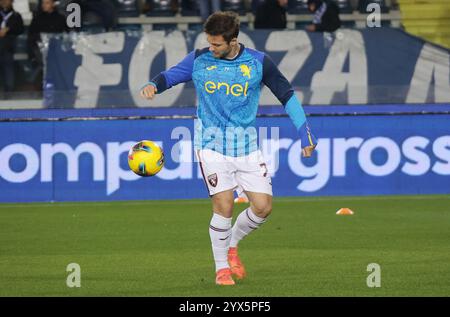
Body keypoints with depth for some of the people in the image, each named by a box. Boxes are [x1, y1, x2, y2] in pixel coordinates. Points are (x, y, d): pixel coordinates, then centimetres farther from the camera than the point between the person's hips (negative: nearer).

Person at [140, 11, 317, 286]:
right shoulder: (199, 60, -2)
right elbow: (169, 76, 4)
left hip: (247, 146, 2)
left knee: (263, 207, -4)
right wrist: (152, 85, -20)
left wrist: (304, 131, 0)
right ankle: (222, 268, 7)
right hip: (212, 145, -2)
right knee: (224, 207, -11)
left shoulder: (258, 62, -2)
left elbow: (287, 94, 6)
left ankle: (232, 246, 24)